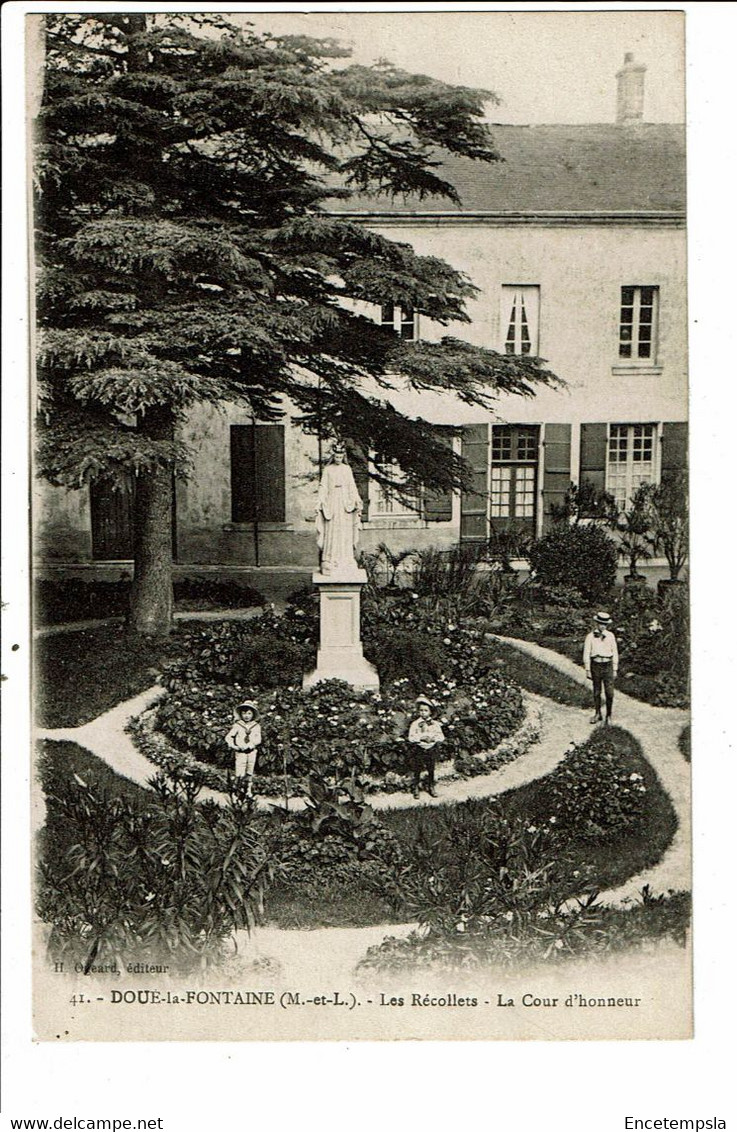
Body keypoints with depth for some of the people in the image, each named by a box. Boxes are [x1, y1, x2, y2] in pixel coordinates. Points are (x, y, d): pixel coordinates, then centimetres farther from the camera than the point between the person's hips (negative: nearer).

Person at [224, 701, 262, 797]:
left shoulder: (256, 726, 3)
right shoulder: (237, 725, 0)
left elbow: (258, 739, -4)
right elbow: (229, 737, 2)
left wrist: (249, 745, -20)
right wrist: (232, 745, -16)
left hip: (252, 751, 2)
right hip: (240, 752, -2)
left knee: (250, 773, 11)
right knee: (240, 774, -9)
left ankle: (249, 790, 24)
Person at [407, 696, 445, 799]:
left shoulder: (435, 724, 2)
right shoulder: (415, 724, -4)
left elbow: (441, 737, -2)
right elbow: (411, 738, -10)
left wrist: (433, 738, -20)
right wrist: (421, 738, -22)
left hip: (431, 749, 2)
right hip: (418, 750, -2)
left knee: (431, 770, 12)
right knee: (416, 771, 3)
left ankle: (431, 787, 28)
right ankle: (415, 788, 16)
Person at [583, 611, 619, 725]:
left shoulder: (610, 636, -2)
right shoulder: (590, 636, -5)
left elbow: (615, 653, 3)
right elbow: (586, 654, -2)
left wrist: (615, 670, 1)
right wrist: (587, 671, -5)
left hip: (608, 666, 0)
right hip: (595, 666, 0)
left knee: (609, 693, -3)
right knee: (596, 692, 9)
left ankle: (609, 715, 11)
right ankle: (597, 714, 23)